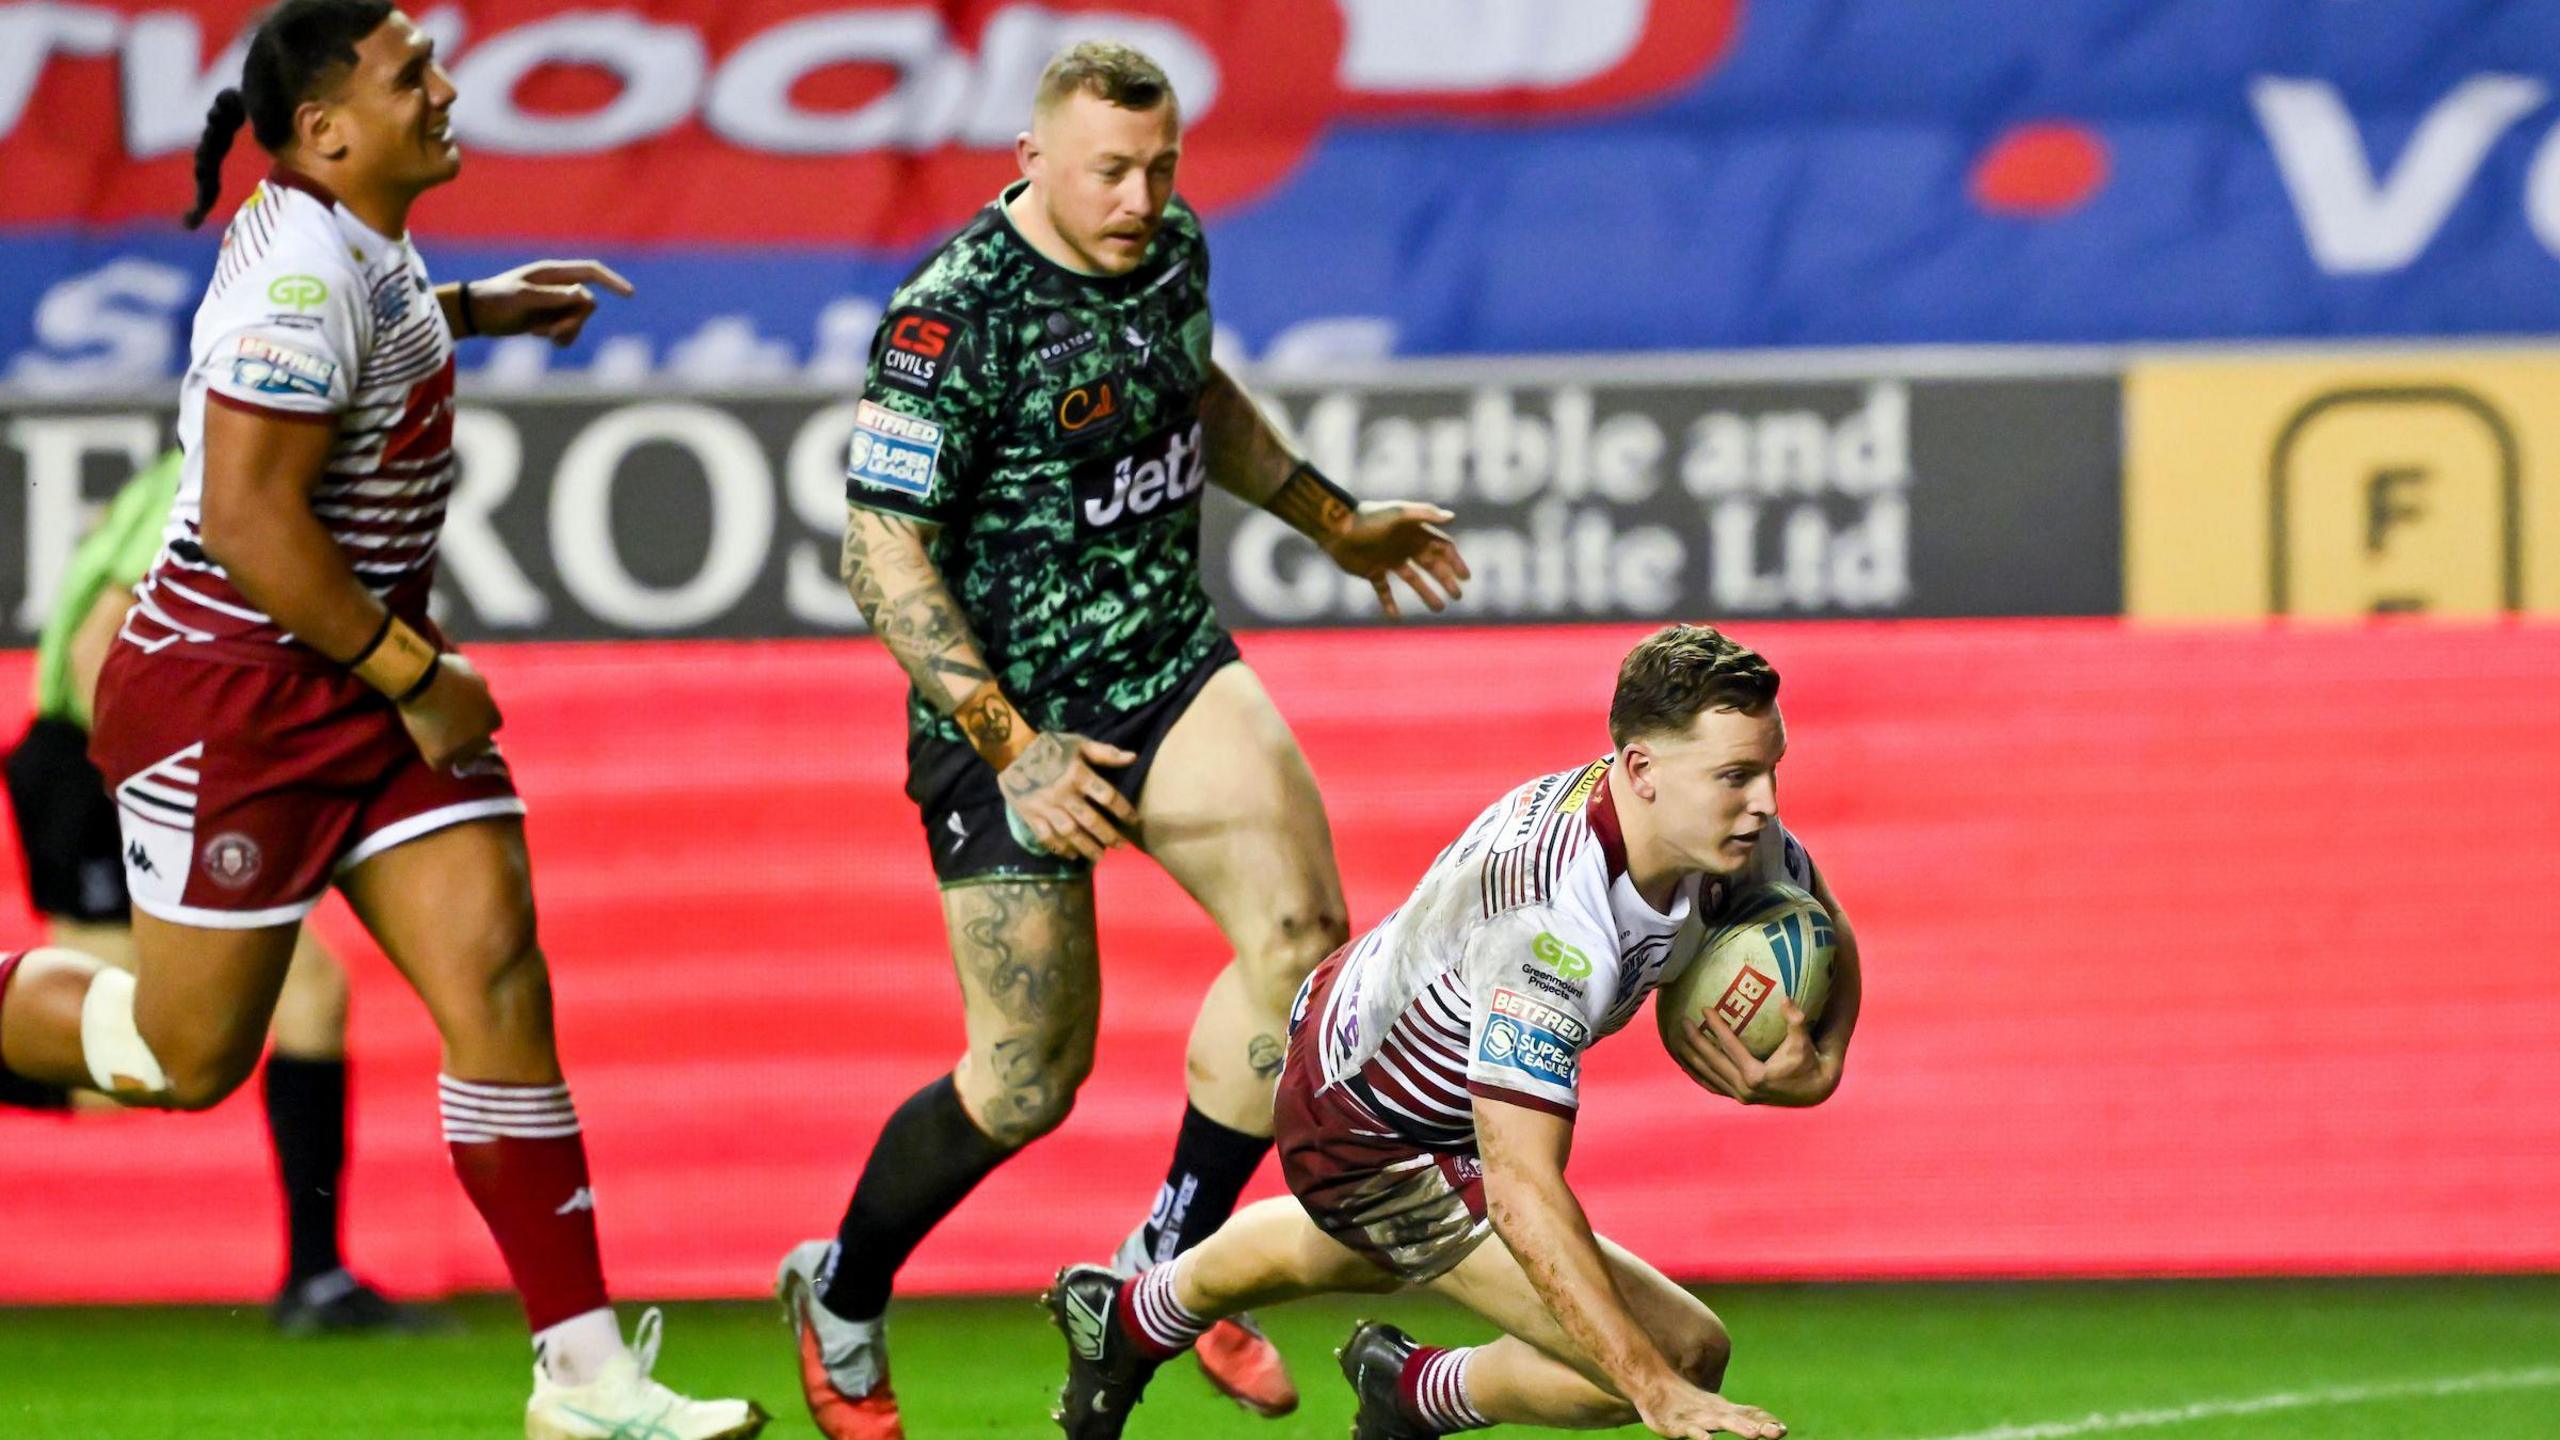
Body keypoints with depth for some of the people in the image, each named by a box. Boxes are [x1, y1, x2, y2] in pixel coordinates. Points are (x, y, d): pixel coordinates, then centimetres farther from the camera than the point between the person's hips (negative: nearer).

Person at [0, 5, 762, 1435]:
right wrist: (414, 680, -19)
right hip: (236, 687, -9)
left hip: (367, 675, 9)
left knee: (498, 977, -4)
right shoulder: (308, 281, -22)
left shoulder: (350, 234, 7)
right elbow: (249, 521, -26)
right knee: (187, 1056, 1)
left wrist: (469, 309, 26)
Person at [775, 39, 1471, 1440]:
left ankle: (1170, 1264, 2)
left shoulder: (1171, 248, 2)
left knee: (1297, 928, -16)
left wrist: (1335, 521, 33)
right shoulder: (954, 314, -20)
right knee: (1029, 1077, -3)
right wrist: (1010, 749, -23)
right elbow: (882, 557, -20)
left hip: (1172, 668, 6)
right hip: (1012, 709, -6)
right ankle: (839, 1301, 24)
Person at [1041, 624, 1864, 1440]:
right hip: (1363, 1132, -9)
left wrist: (1817, 1065, -20)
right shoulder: (1551, 920, -45)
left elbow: (1827, 937, 2)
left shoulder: (1733, 831, -21)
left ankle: (1130, 1321, 70)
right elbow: (1518, 1189, -47)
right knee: (1682, 1348, -19)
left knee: (1334, 1249, 41)